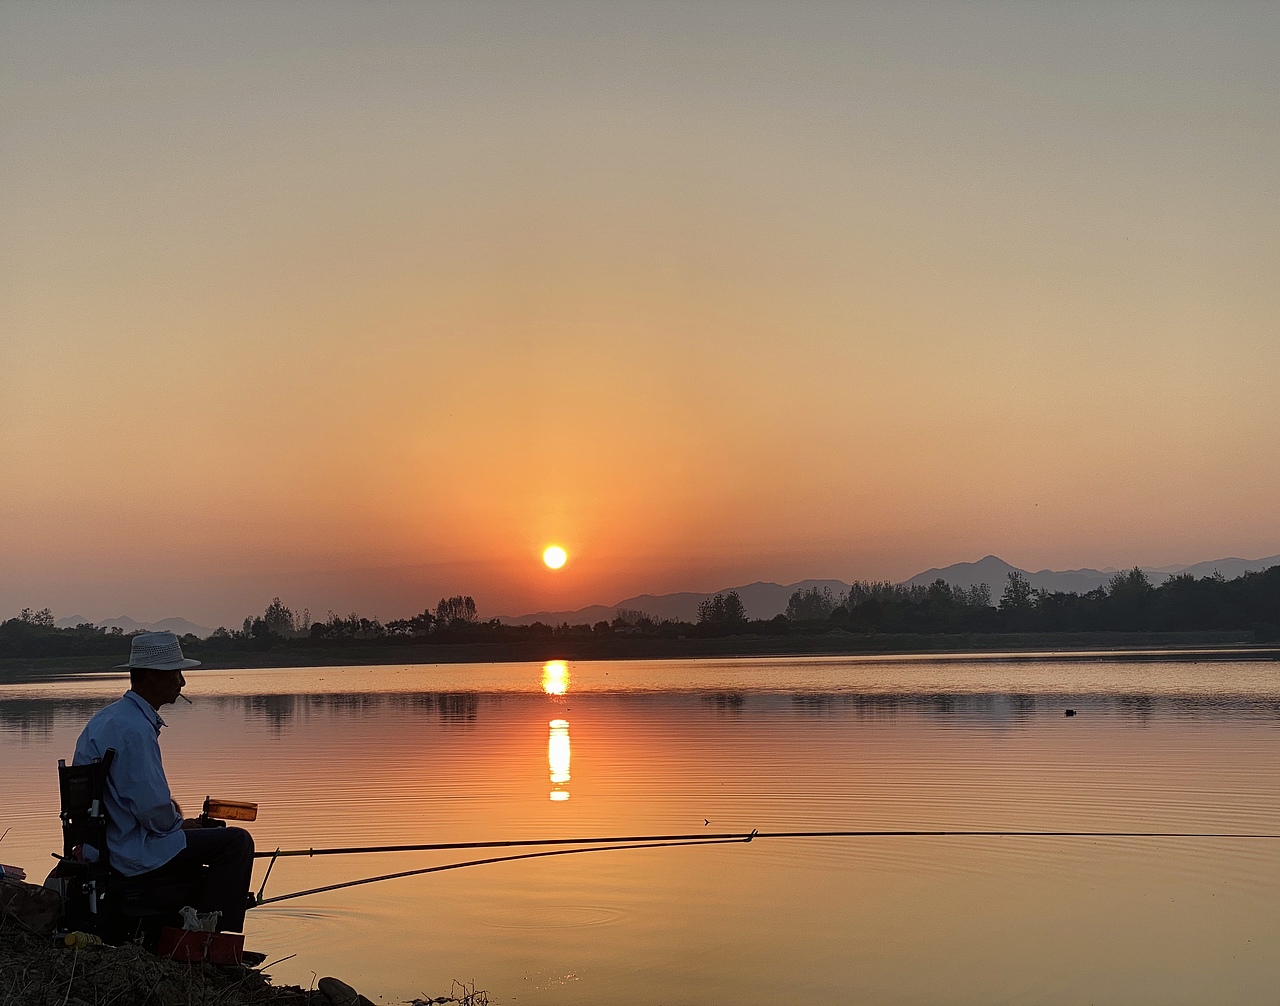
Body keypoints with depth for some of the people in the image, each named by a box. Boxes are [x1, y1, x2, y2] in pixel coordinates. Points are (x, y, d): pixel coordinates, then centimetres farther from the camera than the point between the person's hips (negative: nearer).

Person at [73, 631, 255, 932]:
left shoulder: (106, 717, 10)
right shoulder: (135, 729, -23)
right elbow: (153, 810, -25)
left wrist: (171, 813, 12)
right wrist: (180, 823, -6)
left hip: (102, 843, 11)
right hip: (133, 855, -11)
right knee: (236, 842, -10)